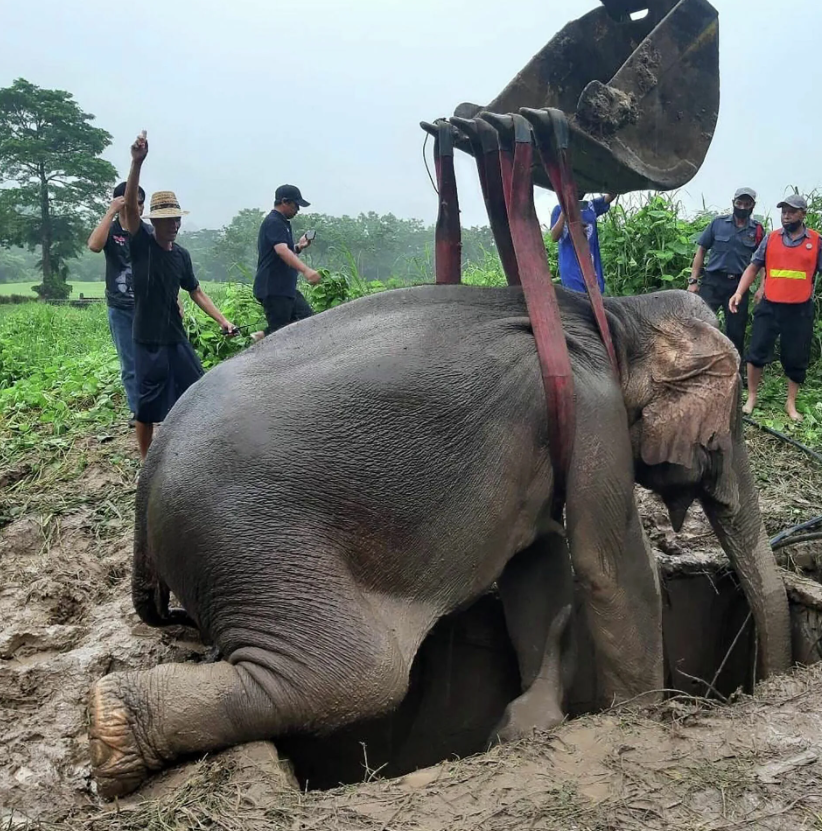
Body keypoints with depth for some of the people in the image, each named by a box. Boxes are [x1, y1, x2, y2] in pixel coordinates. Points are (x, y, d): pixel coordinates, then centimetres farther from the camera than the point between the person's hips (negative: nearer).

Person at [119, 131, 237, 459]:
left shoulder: (181, 255, 6)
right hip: (148, 340, -5)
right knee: (147, 407, 3)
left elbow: (196, 291, 15)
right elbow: (130, 206, -23)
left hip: (177, 337, 5)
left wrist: (222, 320, 5)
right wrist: (137, 163, -35)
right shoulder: (141, 244, -8)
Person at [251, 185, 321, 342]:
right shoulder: (273, 223, -15)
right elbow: (281, 251, -31)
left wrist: (298, 247, 7)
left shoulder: (283, 223, 18)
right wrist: (305, 270, -43)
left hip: (286, 287, 10)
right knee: (279, 331, -7)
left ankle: (264, 335, 12)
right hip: (272, 289, -10)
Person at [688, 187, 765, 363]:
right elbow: (701, 250, 6)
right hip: (712, 281, -1)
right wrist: (693, 280, -1)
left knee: (736, 332, 8)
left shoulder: (758, 230, 5)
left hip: (739, 285, 1)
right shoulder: (718, 223, 3)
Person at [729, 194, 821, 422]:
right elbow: (753, 267, 6)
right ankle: (751, 397, 19)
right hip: (769, 306, 1)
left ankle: (791, 403, 22)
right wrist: (739, 293, -7)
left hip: (800, 310, -1)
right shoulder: (771, 238, 3)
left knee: (796, 358, 7)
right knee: (756, 352, 4)